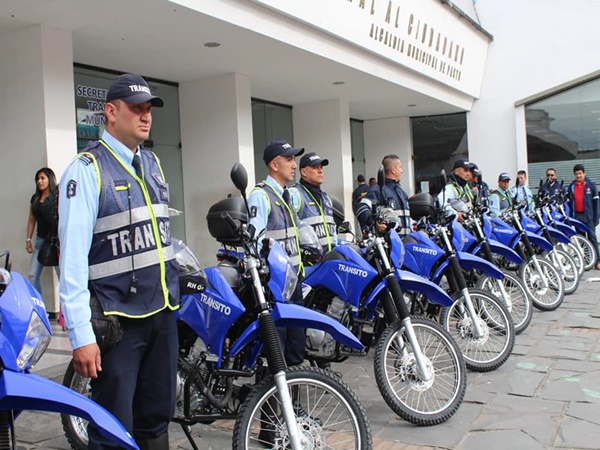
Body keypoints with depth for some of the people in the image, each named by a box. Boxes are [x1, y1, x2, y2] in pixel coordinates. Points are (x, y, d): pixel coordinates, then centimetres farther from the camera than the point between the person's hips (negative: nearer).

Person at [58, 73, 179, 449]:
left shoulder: (152, 163, 13)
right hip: (117, 320, -7)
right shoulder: (88, 167, -10)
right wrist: (81, 333, -19)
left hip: (163, 311, 7)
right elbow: (73, 255, -15)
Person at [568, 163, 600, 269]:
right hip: (576, 216, 3)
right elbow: (569, 201, 10)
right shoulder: (571, 186, 10)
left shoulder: (591, 184, 1)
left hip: (588, 216, -3)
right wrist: (570, 217, 5)